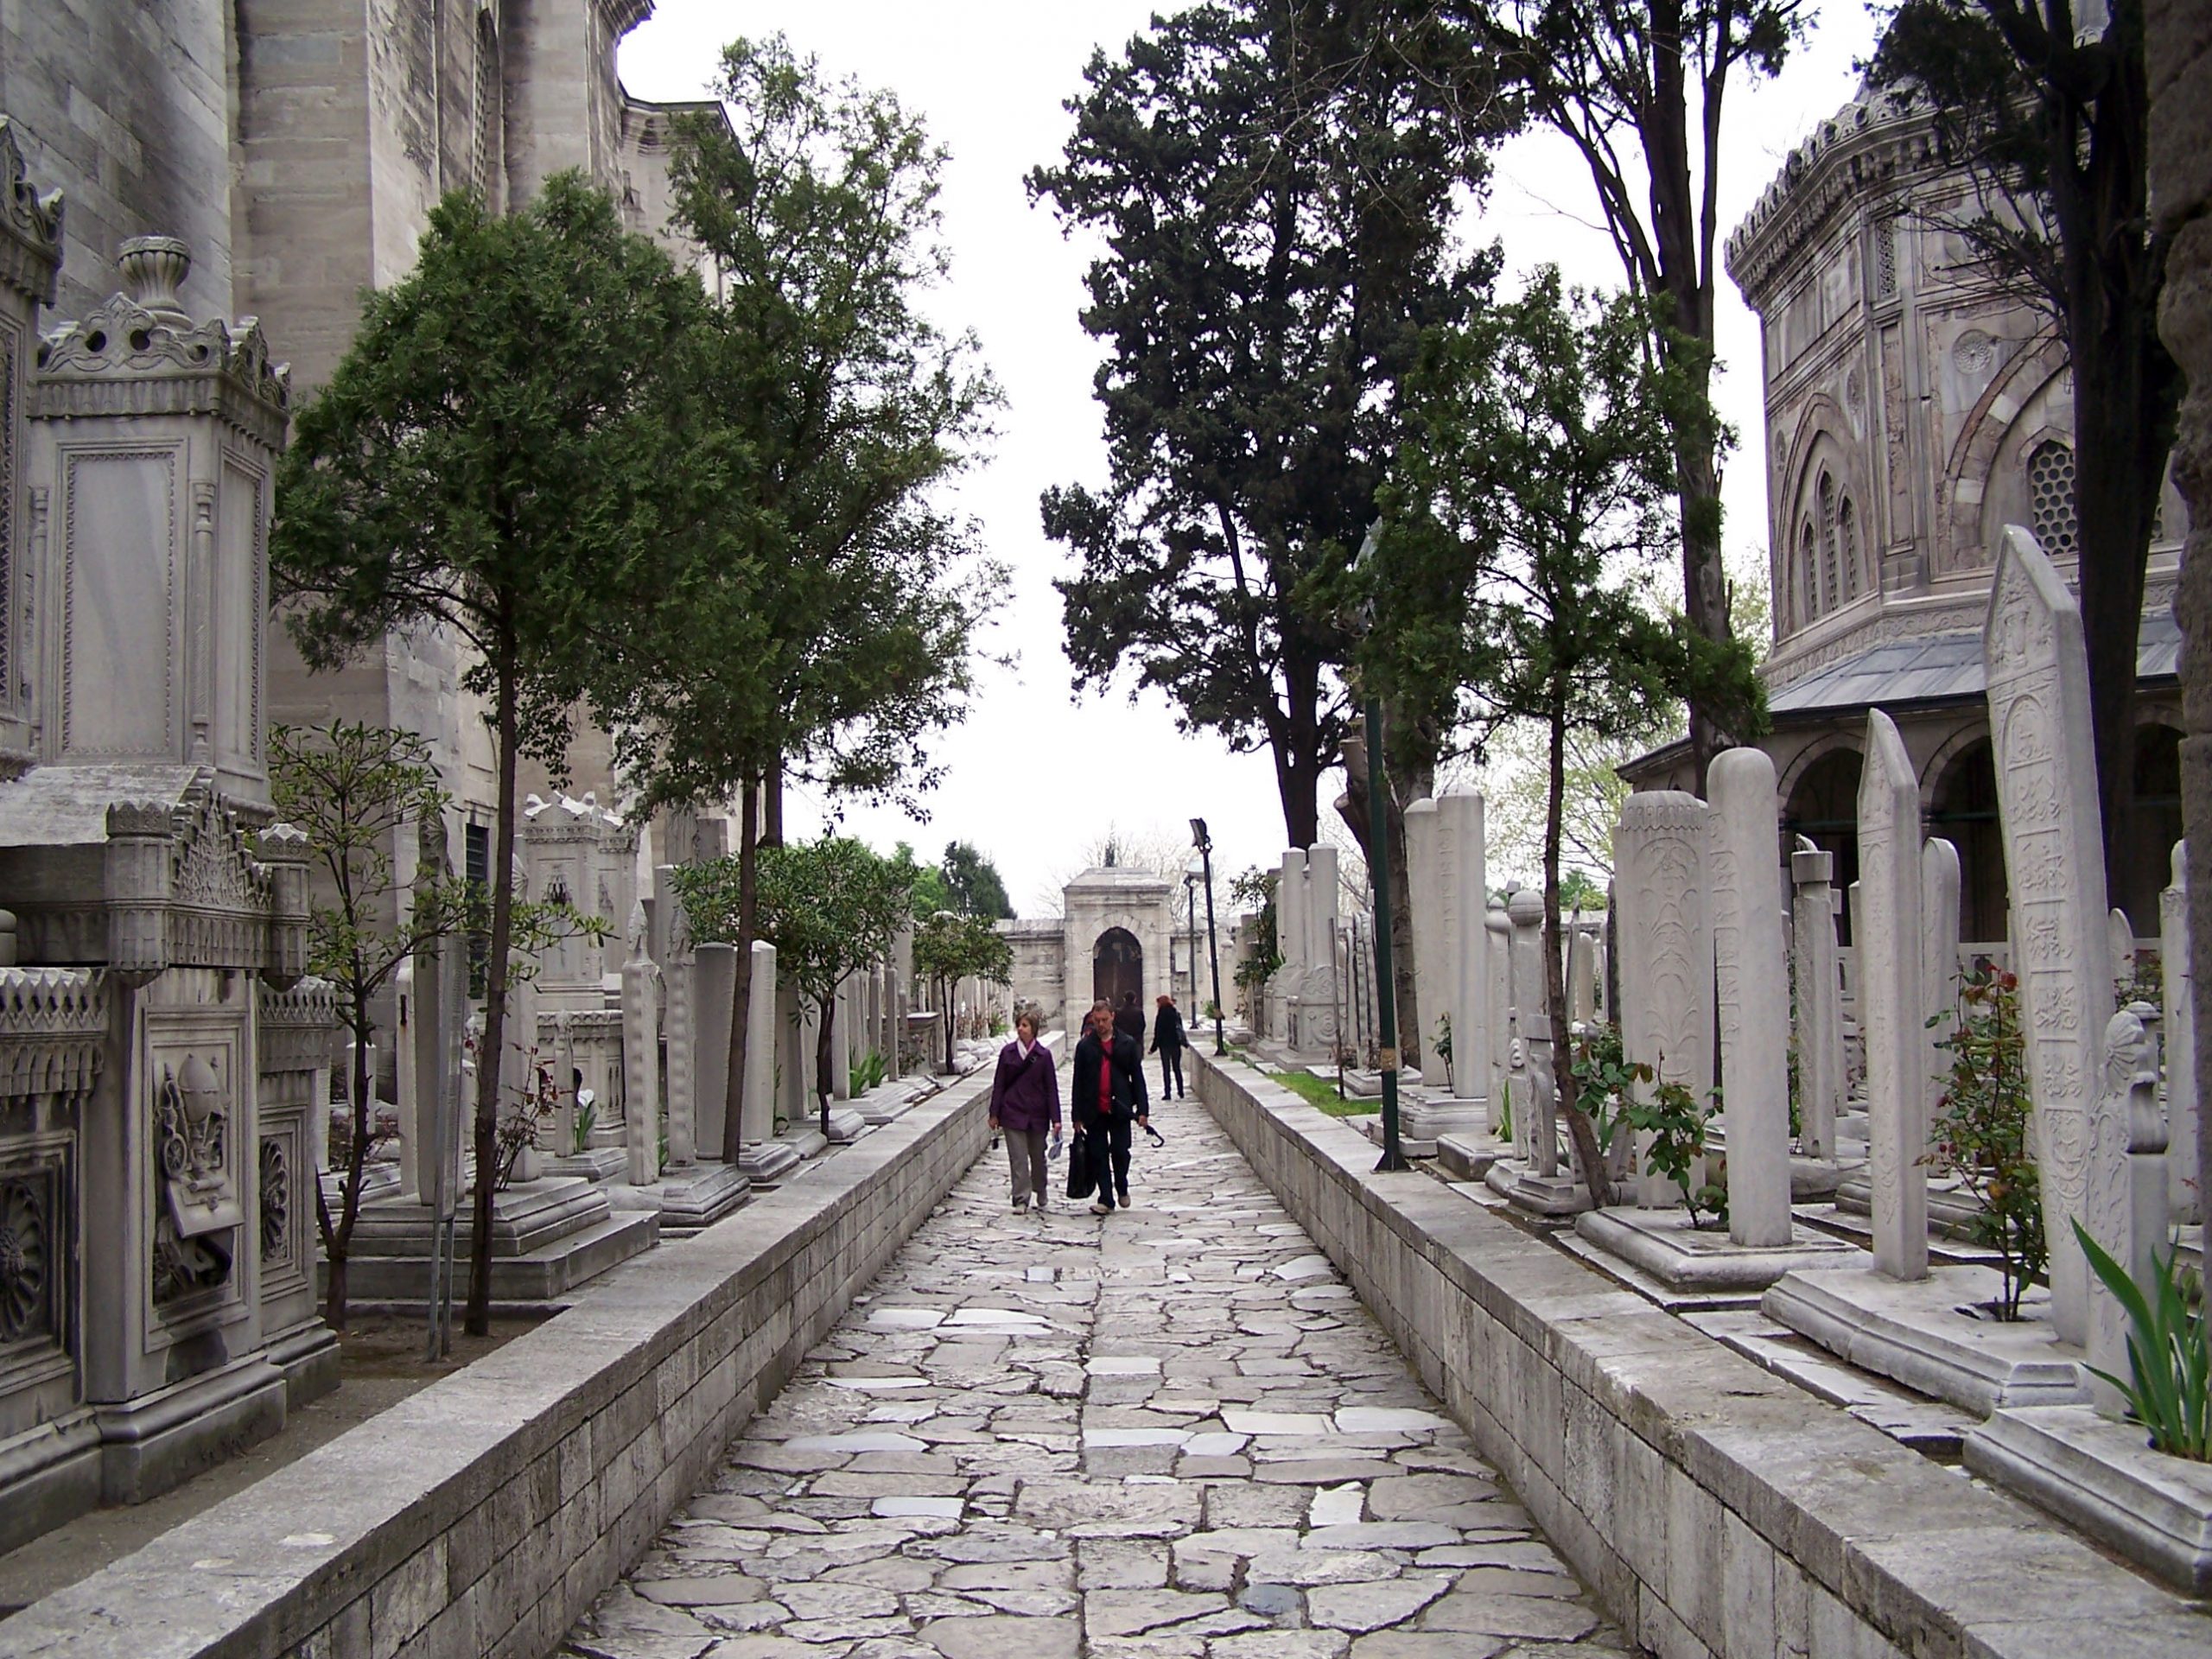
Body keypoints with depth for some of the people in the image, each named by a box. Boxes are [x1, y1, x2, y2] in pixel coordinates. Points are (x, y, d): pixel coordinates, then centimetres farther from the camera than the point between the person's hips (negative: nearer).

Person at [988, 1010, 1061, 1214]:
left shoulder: (1043, 1055, -3)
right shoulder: (1008, 1052, 0)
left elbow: (1051, 1088, -2)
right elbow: (999, 1084, 4)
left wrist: (1055, 1119, -6)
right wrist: (995, 1114, 1)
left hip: (1037, 1115, 0)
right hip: (1013, 1113, 0)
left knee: (1038, 1158, 12)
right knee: (1018, 1158, -5)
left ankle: (1040, 1200, 28)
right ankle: (1021, 1200, -2)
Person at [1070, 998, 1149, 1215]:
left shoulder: (1128, 1044, 4)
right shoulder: (1085, 1046, 4)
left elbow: (1137, 1078, 5)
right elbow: (1077, 1082, 5)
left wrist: (1142, 1110, -1)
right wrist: (1078, 1116, 2)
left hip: (1120, 1109, -1)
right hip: (1094, 1112, 1)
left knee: (1120, 1152, -1)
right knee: (1098, 1156, 2)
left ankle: (1121, 1187, 25)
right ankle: (1106, 1200, 8)